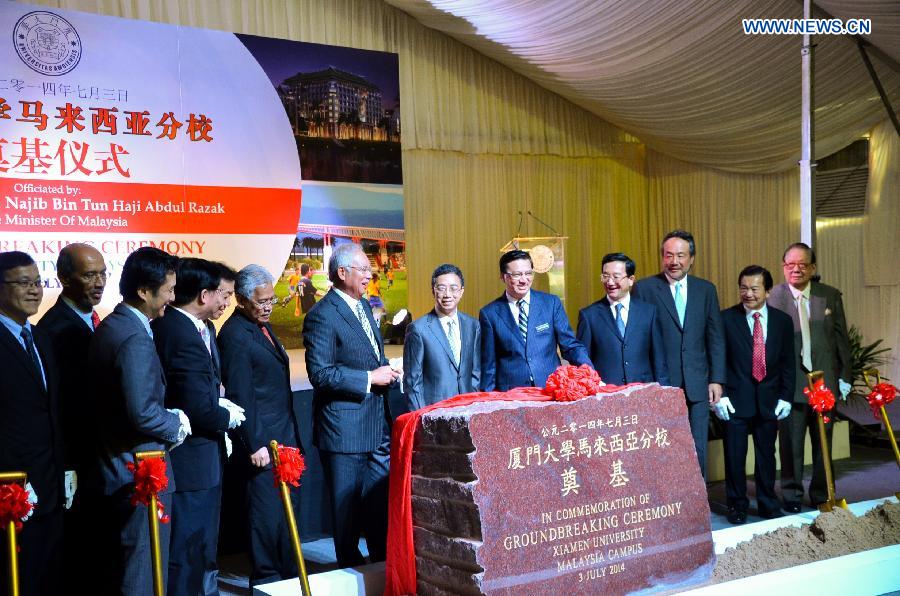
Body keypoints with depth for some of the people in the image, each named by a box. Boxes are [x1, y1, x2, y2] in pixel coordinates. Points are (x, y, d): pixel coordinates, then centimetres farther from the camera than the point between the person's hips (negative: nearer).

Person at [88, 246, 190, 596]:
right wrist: (177, 424, -8)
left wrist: (169, 418, 7)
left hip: (111, 471, 10)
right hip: (140, 475, -10)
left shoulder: (108, 327, 9)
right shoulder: (136, 340, -22)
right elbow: (143, 414, -26)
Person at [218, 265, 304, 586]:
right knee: (267, 513, 1)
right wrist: (255, 445, -19)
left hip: (285, 436, 9)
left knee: (288, 508, 16)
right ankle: (265, 580, 15)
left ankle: (289, 574, 28)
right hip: (263, 441, -9)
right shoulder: (235, 334, -15)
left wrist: (292, 436, 18)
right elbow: (240, 396, -18)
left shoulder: (262, 326, 14)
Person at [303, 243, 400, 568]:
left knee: (382, 501, 16)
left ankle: (383, 564, 31)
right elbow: (320, 374, -21)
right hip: (344, 428, -8)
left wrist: (385, 371, 3)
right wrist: (370, 378, -19)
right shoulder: (322, 315, -16)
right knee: (347, 505, 6)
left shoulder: (364, 305, 12)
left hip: (377, 425, 8)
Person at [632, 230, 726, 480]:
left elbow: (716, 338, 10)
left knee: (697, 450, 9)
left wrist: (716, 379, 3)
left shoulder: (706, 290, 10)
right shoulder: (644, 288, -1)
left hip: (697, 385, 3)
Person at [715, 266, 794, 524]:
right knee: (735, 456, 4)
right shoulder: (726, 319, -4)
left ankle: (768, 505, 27)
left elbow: (787, 363, 8)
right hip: (736, 399, -2)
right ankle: (737, 505, 19)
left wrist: (785, 397, 1)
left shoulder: (782, 321, 5)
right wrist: (720, 395, -10)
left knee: (766, 456, 11)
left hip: (769, 401, 3)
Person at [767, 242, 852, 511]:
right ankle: (792, 494, 20)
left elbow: (841, 338, 7)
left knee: (824, 442, 12)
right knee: (791, 443, 5)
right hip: (790, 383, -3)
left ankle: (821, 495, 27)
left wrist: (845, 376, 4)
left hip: (825, 381, 3)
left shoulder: (831, 296, 3)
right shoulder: (772, 298, -6)